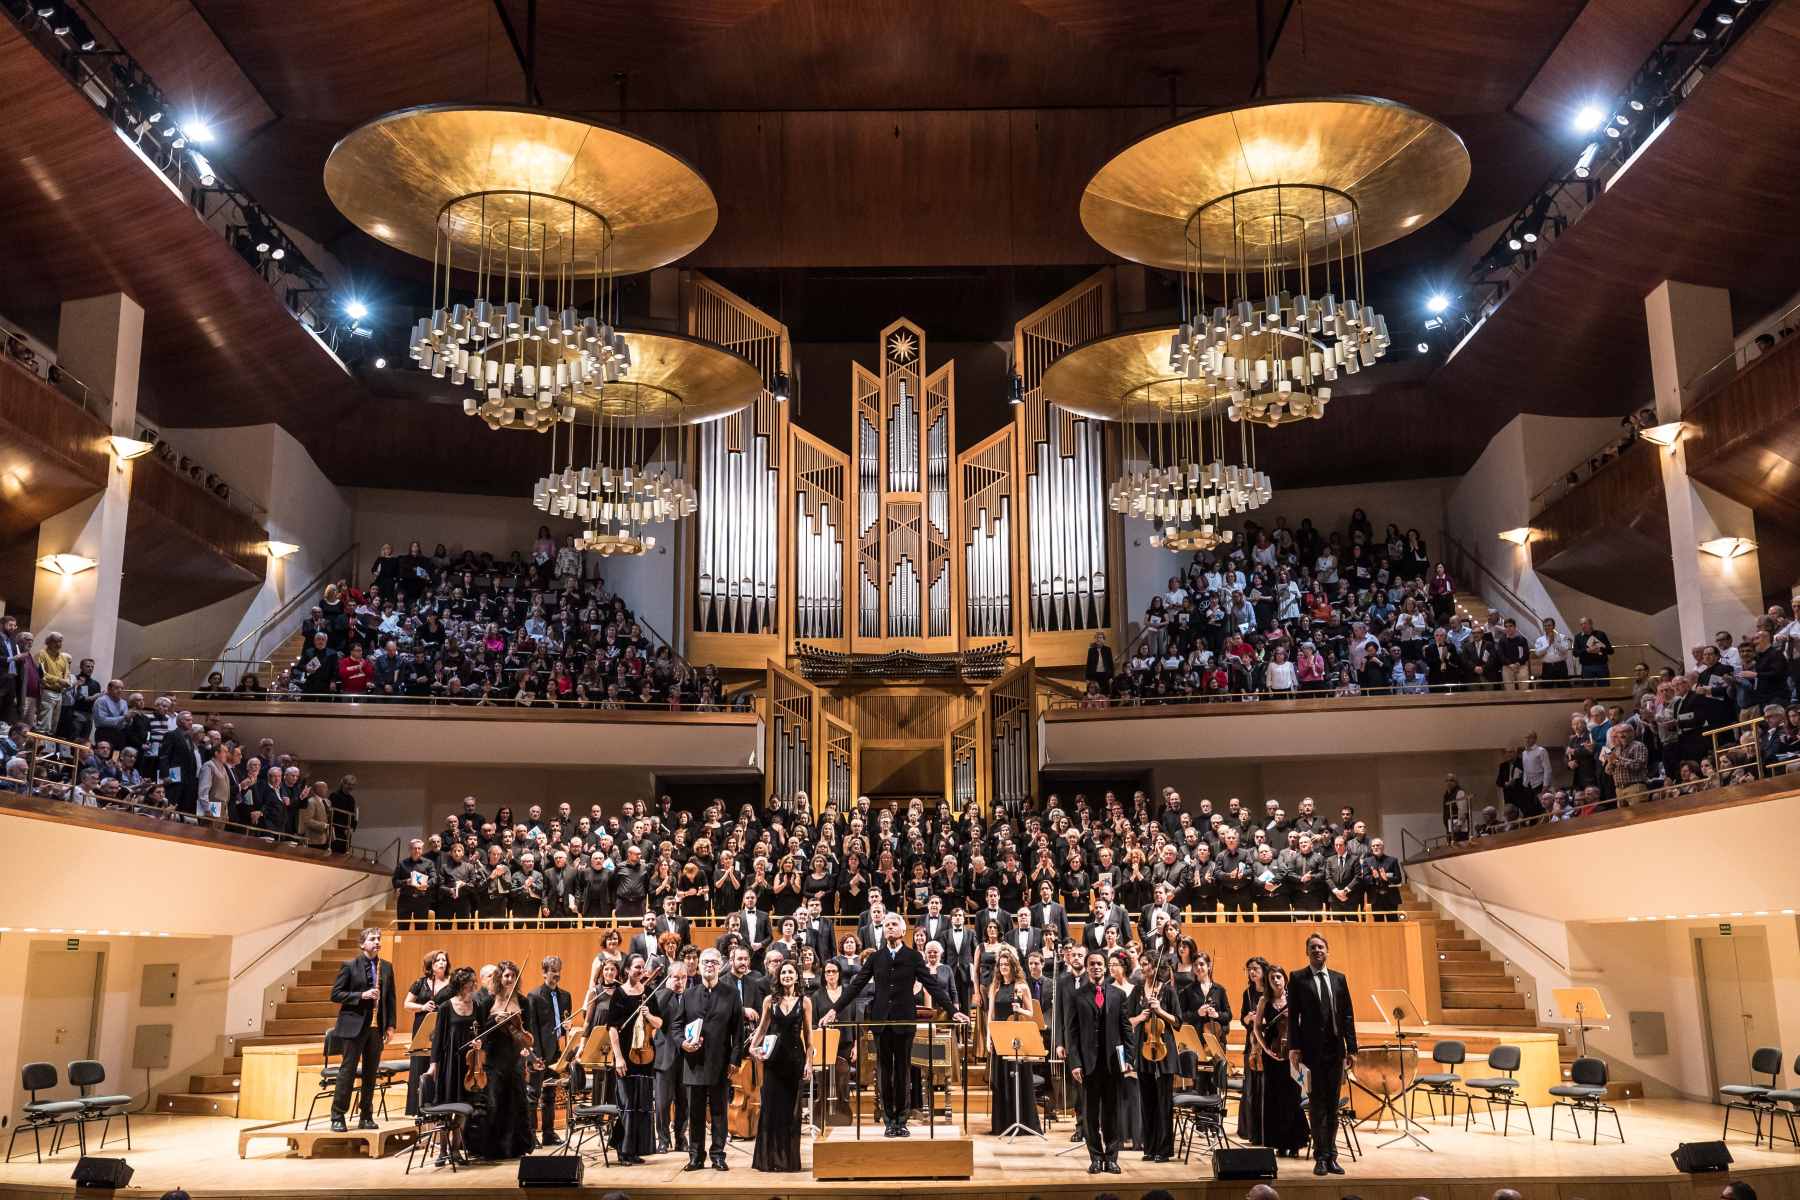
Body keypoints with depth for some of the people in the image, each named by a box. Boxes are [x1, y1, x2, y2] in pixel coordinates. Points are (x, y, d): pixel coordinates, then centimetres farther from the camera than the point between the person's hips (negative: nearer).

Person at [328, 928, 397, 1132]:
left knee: (371, 1073, 8)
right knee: (347, 1070, -2)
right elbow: (335, 994, -5)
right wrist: (361, 995, -16)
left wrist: (390, 1024, 5)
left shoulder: (386, 967, 10)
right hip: (354, 1025, -4)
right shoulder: (349, 966, -2)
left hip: (377, 1027, 4)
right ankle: (337, 1117, 4)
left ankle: (367, 1117, 15)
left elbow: (390, 998, 12)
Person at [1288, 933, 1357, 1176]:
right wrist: (1294, 1047, -12)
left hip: (1335, 1049, 4)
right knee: (1317, 1104, -1)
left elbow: (1348, 1016, 10)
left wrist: (1351, 1049, 4)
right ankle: (1321, 1157, 4)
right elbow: (1292, 1016, -4)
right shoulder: (1297, 979, 0)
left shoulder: (1339, 979, 11)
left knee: (1332, 1105, 8)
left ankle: (1330, 1156, 15)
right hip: (1312, 1050, -4)